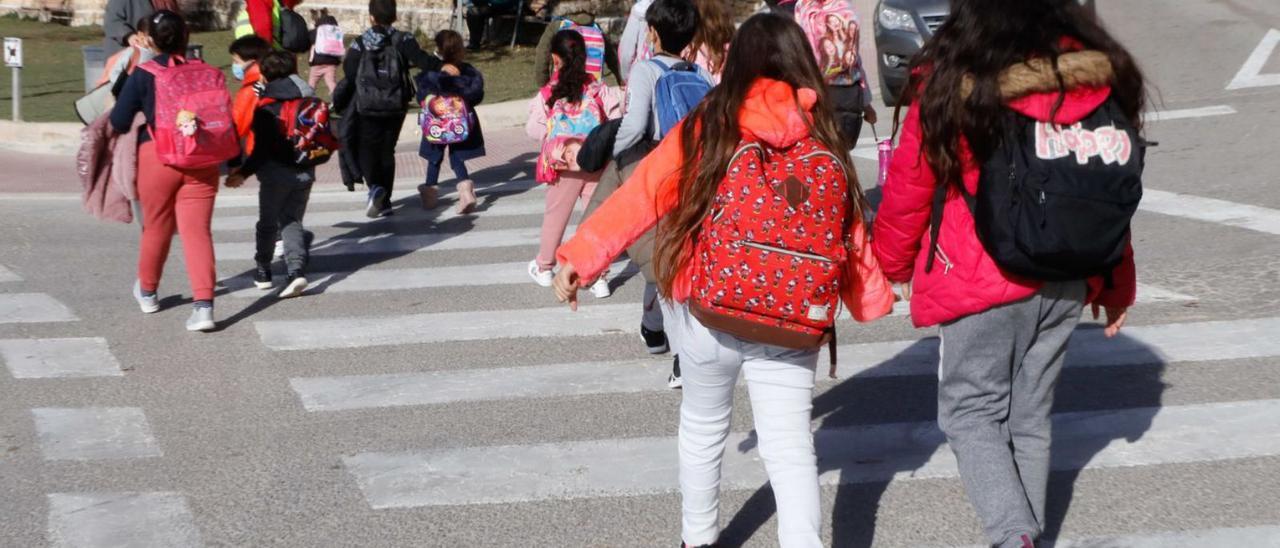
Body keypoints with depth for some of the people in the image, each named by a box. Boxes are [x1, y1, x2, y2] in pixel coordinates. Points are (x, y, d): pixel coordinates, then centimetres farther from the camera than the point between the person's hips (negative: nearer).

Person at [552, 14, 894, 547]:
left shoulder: (706, 129, -4)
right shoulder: (824, 142, 1)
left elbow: (639, 197, -5)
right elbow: (851, 231, 4)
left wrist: (580, 257, 0)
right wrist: (872, 299, 17)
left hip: (708, 315, 0)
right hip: (791, 325, 0)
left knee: (703, 428, 22)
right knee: (790, 448, 5)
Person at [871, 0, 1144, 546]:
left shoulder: (951, 84, -13)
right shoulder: (1098, 76, -1)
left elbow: (908, 189, -3)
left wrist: (892, 265, 15)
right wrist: (1117, 288, 19)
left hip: (979, 282, -4)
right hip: (1065, 283, 4)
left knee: (970, 410, 8)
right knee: (1030, 415, 16)